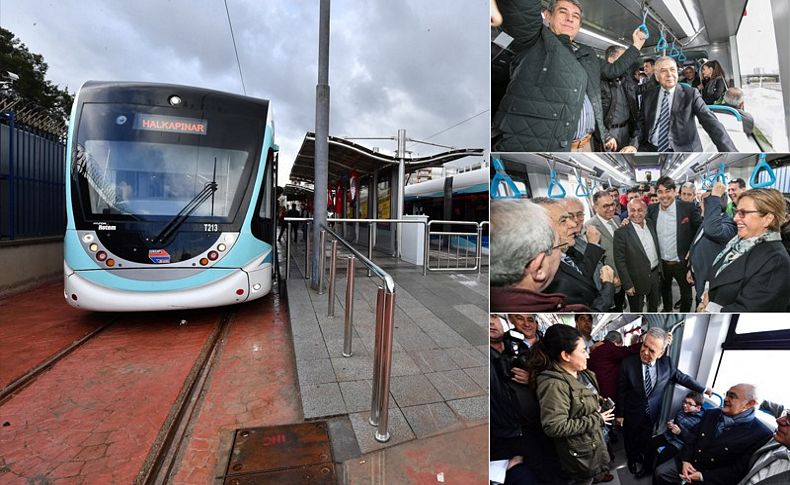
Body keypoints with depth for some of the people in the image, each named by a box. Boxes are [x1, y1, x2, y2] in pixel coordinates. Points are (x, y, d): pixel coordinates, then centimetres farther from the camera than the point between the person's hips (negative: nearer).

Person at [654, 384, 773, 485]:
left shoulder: (760, 434, -15)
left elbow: (740, 470, -15)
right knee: (660, 473, -8)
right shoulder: (711, 413, 4)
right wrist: (685, 460, -6)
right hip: (689, 462, 5)